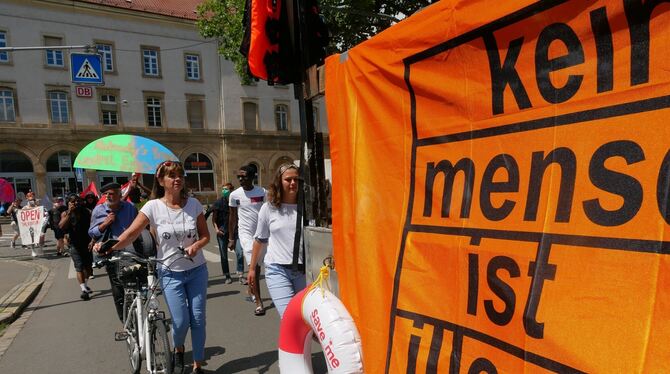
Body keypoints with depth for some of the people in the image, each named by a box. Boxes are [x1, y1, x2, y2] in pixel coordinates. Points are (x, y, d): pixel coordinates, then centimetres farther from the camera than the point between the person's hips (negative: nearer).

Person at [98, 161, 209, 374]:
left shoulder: (193, 204, -5)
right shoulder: (153, 207, -9)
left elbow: (205, 235, 1)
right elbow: (132, 233, -12)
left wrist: (196, 245, -19)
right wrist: (110, 247, -28)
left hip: (197, 270, 1)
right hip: (171, 273, -1)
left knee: (198, 320, 4)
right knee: (181, 321, -4)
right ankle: (178, 350, 33)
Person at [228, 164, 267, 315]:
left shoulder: (262, 192, -1)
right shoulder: (235, 195, -1)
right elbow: (233, 217, 7)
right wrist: (231, 238, 8)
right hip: (245, 232, -2)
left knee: (257, 265, 12)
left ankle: (250, 289, 38)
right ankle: (258, 302, -7)